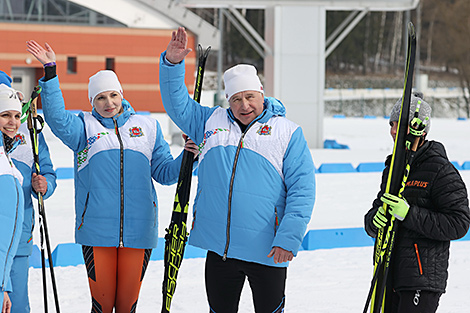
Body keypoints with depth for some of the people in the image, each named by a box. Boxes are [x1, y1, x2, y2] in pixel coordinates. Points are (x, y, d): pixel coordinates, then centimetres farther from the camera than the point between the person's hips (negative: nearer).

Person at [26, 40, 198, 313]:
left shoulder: (147, 127, 13)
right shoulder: (84, 126, 7)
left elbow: (164, 172, 14)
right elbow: (58, 119, -13)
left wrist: (186, 158, -6)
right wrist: (50, 73, -20)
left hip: (139, 230, 1)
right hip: (96, 229, -1)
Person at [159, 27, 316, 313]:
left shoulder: (288, 132, 1)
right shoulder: (212, 122, 13)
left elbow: (302, 189, -4)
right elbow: (178, 104, 20)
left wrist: (289, 239, -13)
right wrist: (173, 63, 3)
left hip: (267, 251, -3)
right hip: (218, 248, 3)